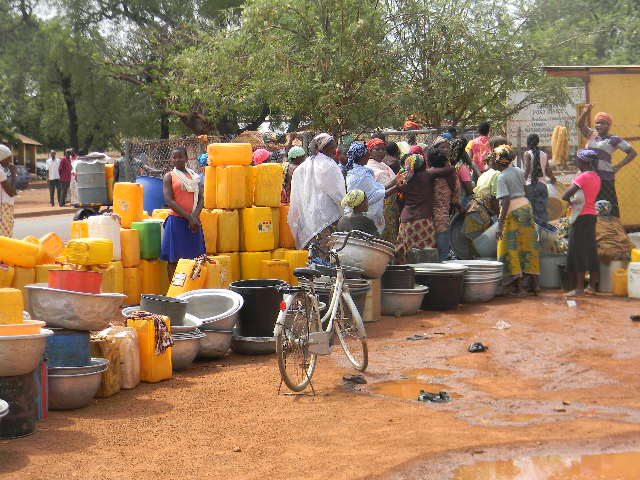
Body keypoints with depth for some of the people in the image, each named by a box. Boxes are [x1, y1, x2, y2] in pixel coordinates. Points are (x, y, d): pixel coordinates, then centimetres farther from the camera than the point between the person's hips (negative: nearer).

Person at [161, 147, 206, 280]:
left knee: (194, 257, 5)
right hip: (176, 220, -4)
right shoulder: (169, 177, 2)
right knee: (174, 259, -2)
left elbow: (200, 199, 6)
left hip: (194, 221, 4)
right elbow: (169, 200, -8)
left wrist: (195, 217, -12)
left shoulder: (194, 176, 13)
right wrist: (188, 217, -15)